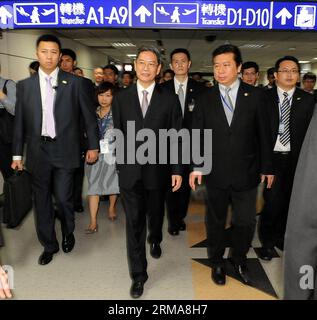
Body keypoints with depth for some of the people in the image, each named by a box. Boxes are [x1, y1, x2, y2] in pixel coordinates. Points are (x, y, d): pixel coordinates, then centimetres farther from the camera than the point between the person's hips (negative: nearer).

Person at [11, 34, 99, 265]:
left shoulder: (75, 83, -1)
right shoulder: (25, 86, 6)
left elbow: (89, 116, 2)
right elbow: (20, 122, 8)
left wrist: (93, 146, 0)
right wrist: (17, 153, 8)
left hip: (65, 150, -2)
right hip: (38, 151, 3)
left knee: (63, 198, 0)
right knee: (42, 202, 10)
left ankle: (68, 233, 32)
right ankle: (49, 245, 30)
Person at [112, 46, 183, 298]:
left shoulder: (170, 99, -2)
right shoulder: (122, 98, 2)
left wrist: (177, 170, -5)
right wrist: (121, 163, 5)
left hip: (158, 170, 0)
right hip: (130, 171, 0)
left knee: (156, 213, 21)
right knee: (134, 222, 3)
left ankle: (155, 240, 54)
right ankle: (138, 274, 16)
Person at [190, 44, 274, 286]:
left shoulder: (255, 95, -2)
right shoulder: (205, 98, 1)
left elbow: (264, 134, 1)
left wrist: (267, 167, 2)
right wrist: (196, 166, -6)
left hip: (246, 173, 0)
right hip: (215, 173, 1)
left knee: (246, 222, 10)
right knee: (215, 221, 15)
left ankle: (239, 260, 37)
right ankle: (217, 262, 37)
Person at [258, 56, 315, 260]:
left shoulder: (307, 100, 3)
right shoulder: (264, 97, 0)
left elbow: (310, 131, 0)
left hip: (295, 159, 2)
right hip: (272, 158, -2)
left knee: (288, 200, 13)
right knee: (273, 201, -4)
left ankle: (280, 236, 34)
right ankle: (267, 241, 18)